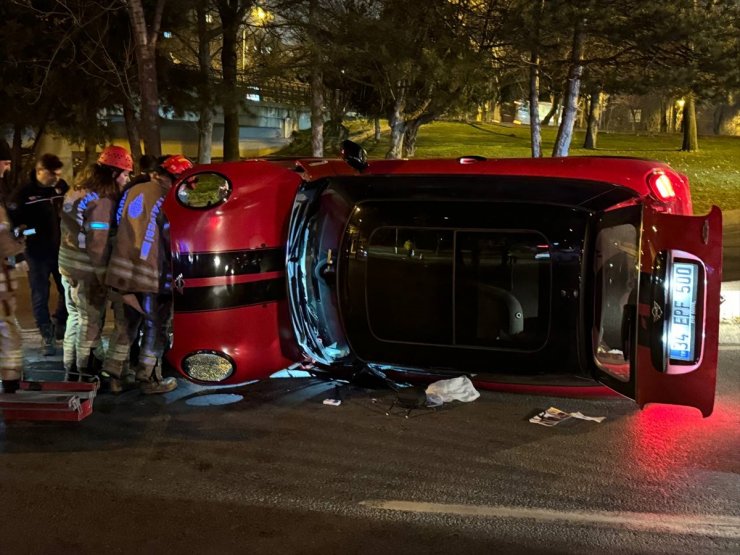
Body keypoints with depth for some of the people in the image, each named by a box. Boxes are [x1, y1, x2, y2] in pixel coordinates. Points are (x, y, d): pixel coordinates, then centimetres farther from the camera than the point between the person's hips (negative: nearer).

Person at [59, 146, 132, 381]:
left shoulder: (75, 192, 9)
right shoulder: (102, 201, -19)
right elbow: (98, 244, -21)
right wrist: (103, 278, -15)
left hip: (68, 268, 9)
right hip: (88, 274, -9)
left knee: (75, 318, 18)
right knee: (90, 324, 2)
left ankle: (70, 371, 27)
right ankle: (85, 375, 11)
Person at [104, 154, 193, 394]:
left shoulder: (132, 191, 10)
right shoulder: (167, 199, -12)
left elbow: (119, 228, 16)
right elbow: (172, 239, -11)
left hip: (122, 270, 6)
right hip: (152, 275, -6)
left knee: (124, 325, 15)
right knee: (155, 329, 6)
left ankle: (114, 375, 18)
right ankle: (149, 379, 11)